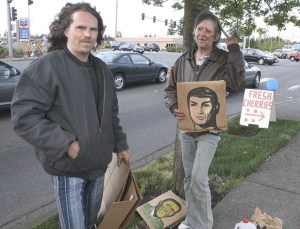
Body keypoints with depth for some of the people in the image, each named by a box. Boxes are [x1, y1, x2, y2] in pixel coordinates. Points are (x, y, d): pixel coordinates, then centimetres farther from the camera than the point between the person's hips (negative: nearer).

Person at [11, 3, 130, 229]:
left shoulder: (101, 69, 7)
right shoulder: (47, 66, -16)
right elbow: (23, 116, -21)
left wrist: (120, 144, 15)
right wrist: (65, 144, -24)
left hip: (98, 164, 7)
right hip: (68, 168, -6)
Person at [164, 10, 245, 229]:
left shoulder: (224, 59, -8)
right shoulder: (183, 60, 4)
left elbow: (237, 84, -27)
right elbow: (170, 89, 9)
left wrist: (235, 50, -24)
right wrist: (174, 108, -11)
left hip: (209, 129, -4)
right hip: (186, 128, 5)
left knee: (199, 179, -9)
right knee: (189, 177, 15)